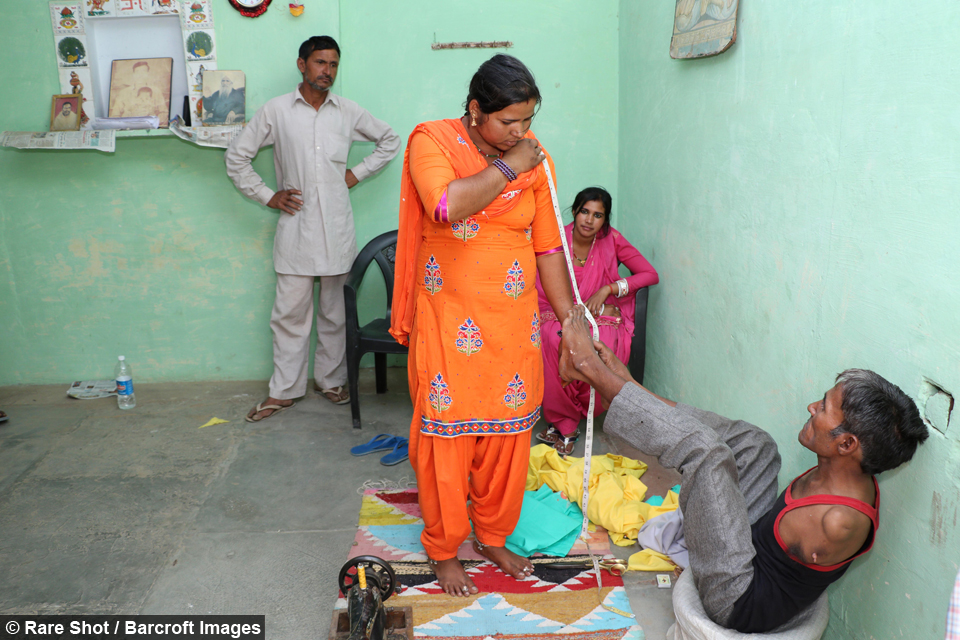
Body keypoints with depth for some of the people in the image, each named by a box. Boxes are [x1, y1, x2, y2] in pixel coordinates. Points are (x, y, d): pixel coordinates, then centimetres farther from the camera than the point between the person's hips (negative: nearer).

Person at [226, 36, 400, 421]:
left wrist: (359, 173, 8)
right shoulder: (275, 112, 1)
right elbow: (236, 157, 8)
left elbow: (389, 140, 19)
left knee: (335, 311, 9)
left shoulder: (348, 112, 6)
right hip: (296, 227, -1)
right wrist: (266, 196, 1)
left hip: (337, 229, 2)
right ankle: (284, 390, 13)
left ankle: (330, 379, 25)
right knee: (290, 313, 2)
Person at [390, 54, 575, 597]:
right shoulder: (432, 141, -8)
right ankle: (443, 549, 25)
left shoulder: (535, 158, 3)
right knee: (447, 434, 5)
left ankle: (493, 536, 33)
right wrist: (508, 167, -18)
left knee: (508, 432, 12)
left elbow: (549, 247, 6)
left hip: (515, 323, 4)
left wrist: (571, 321, 4)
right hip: (449, 322, -3)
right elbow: (447, 205, -29)